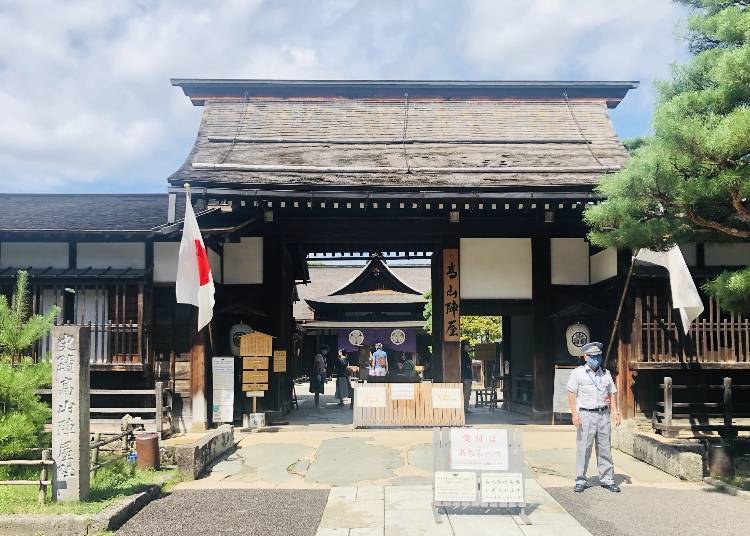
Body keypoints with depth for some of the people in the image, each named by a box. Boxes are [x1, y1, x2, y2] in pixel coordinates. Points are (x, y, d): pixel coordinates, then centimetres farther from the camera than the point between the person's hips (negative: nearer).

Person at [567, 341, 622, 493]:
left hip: (603, 414, 4)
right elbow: (571, 394, -3)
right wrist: (574, 413, -12)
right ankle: (580, 480, 5)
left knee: (605, 448, 6)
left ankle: (607, 479, 14)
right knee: (583, 448, -4)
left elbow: (612, 393, 17)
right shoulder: (578, 373, 1)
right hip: (586, 414, -4)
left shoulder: (606, 373, 14)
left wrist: (615, 411, 5)